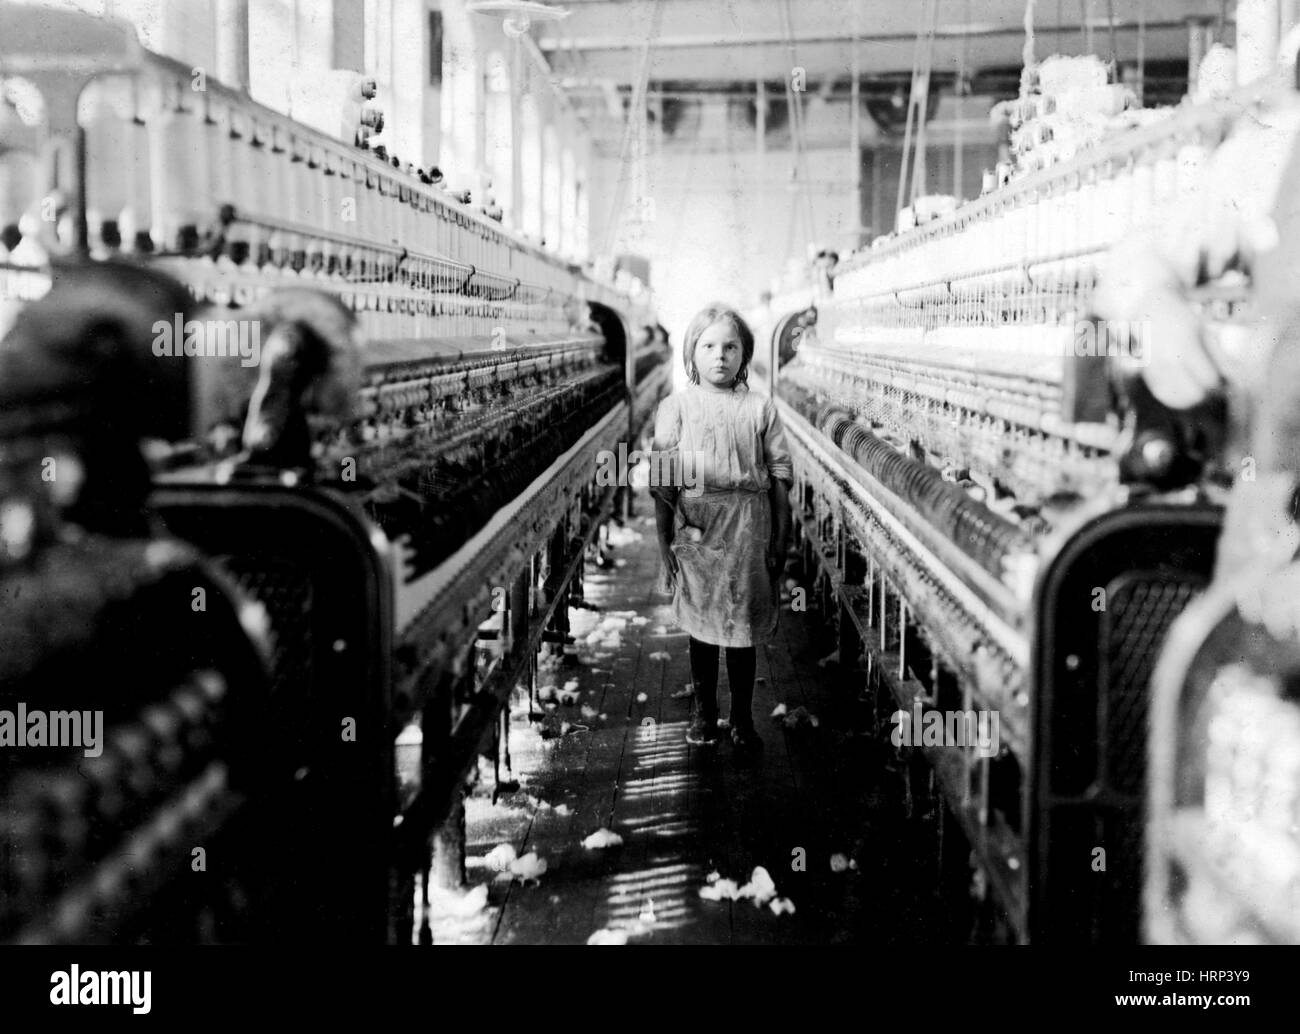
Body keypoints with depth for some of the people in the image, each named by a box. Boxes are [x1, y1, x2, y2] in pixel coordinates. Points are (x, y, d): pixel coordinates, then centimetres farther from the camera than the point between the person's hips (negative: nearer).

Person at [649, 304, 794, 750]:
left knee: (743, 629, 6)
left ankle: (742, 718, 18)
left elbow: (780, 478, 6)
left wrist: (781, 541, 3)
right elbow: (662, 481, 2)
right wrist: (664, 542, -2)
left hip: (749, 531, 0)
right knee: (701, 628, 8)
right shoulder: (675, 406, 2)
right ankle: (704, 714, 23)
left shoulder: (760, 408, 4)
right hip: (695, 528, 0)